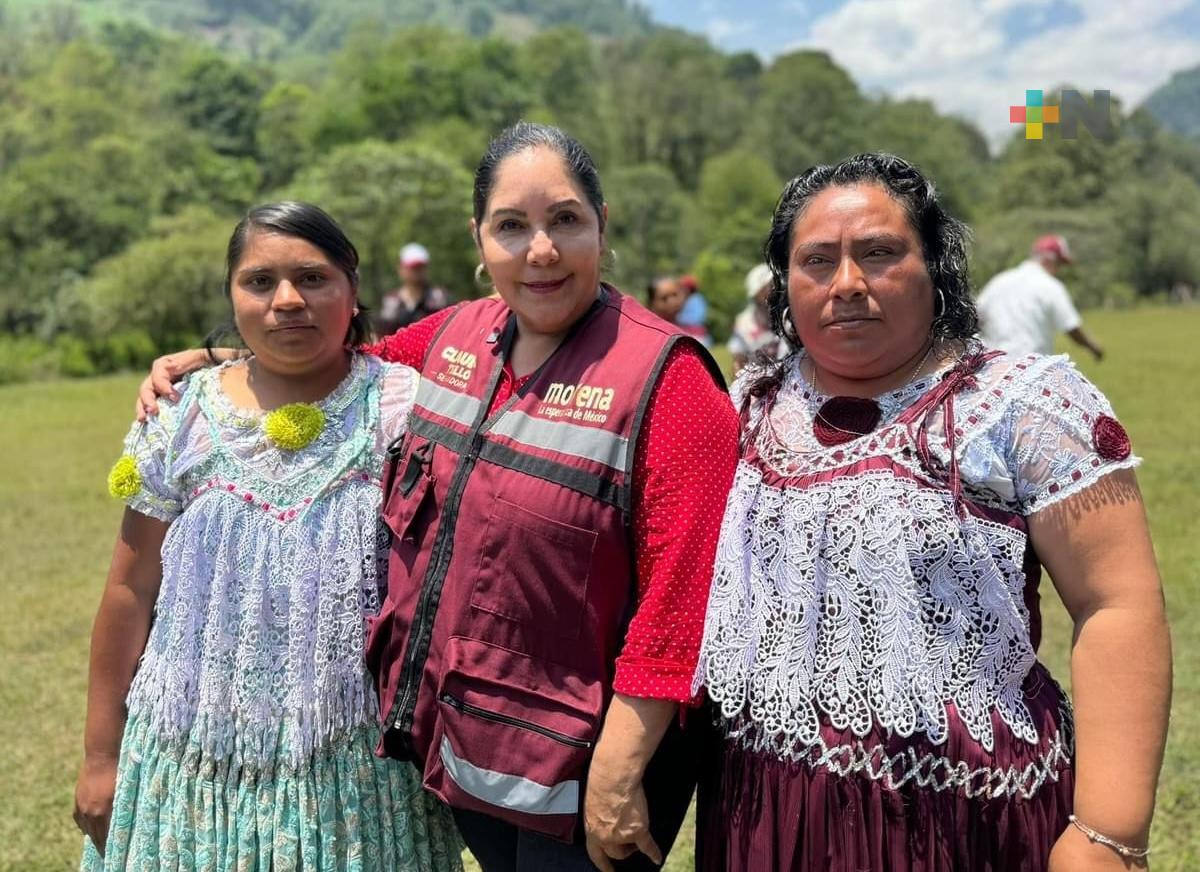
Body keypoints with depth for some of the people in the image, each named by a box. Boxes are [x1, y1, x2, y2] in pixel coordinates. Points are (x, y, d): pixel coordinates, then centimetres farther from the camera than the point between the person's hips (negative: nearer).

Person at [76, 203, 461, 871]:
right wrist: (102, 756, 7)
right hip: (200, 748, 2)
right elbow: (133, 591, 5)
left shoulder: (404, 407, -6)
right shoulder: (186, 418, 0)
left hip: (358, 751, -2)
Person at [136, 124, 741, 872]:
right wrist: (217, 361, 11)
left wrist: (617, 776, -21)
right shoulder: (455, 336, 1)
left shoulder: (664, 376, -18)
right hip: (453, 735, 6)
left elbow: (681, 591, -22)